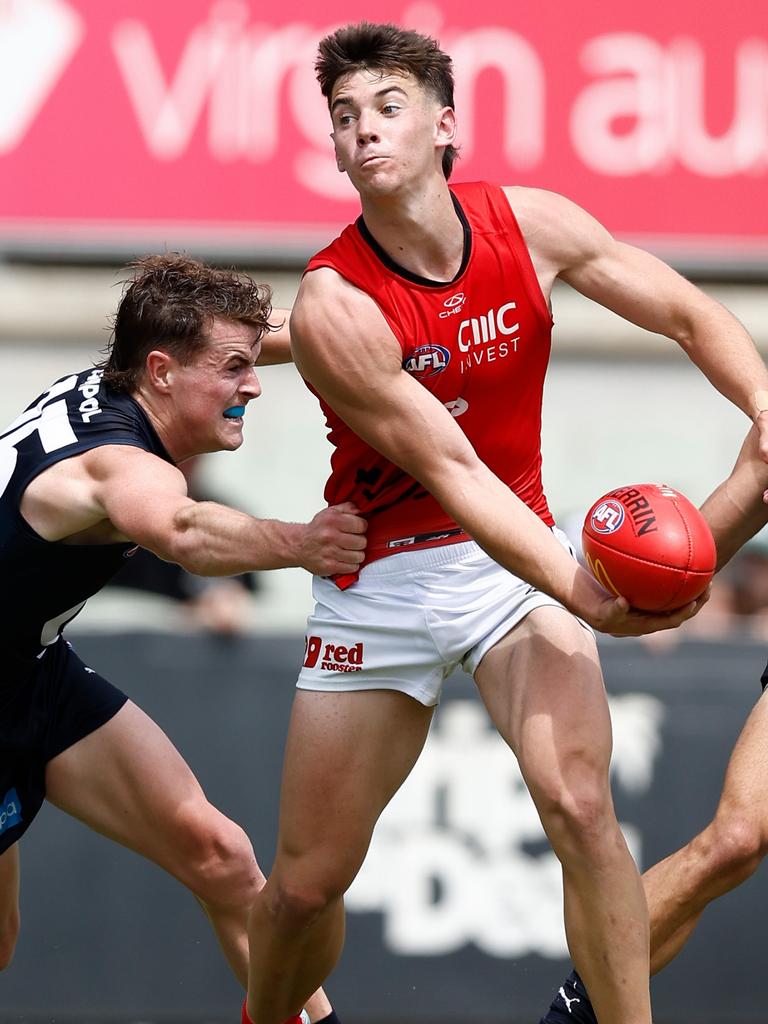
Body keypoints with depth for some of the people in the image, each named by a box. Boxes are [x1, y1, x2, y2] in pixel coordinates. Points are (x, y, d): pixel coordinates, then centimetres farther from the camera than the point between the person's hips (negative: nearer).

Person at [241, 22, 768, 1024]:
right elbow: (447, 469, -26)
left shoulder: (530, 224, -9)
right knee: (308, 880, 5)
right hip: (384, 573, -2)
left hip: (520, 554, 2)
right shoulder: (333, 306, -22)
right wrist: (577, 590, -38)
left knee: (579, 804, -24)